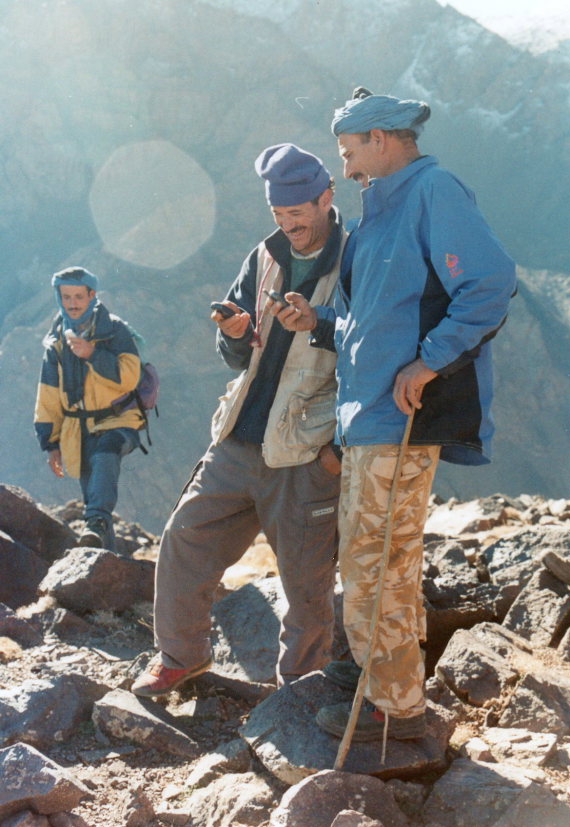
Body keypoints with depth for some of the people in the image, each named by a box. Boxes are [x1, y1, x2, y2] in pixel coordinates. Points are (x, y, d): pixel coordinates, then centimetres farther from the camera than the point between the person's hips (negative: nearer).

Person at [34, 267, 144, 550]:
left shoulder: (115, 330, -5)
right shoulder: (56, 340, 9)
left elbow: (129, 377, -18)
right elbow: (48, 398, 14)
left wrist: (93, 354, -26)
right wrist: (50, 442, 11)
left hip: (117, 421, -5)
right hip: (77, 430, 5)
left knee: (105, 453, -38)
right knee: (93, 495, 7)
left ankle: (98, 522, -45)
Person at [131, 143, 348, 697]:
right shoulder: (265, 259, 10)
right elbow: (239, 359, 14)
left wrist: (344, 445, -12)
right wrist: (236, 335, -9)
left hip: (305, 458, -5)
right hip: (237, 444, 6)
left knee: (308, 584, 1)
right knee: (184, 542, 6)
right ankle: (181, 654, 26)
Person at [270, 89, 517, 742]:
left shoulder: (433, 190, -10)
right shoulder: (383, 211, 20)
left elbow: (491, 284, -21)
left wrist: (428, 362, -22)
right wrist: (319, 322, 11)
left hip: (402, 417, -10)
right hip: (368, 417, 10)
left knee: (373, 563, -5)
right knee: (367, 554, 19)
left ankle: (396, 706, 5)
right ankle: (387, 668, 33)